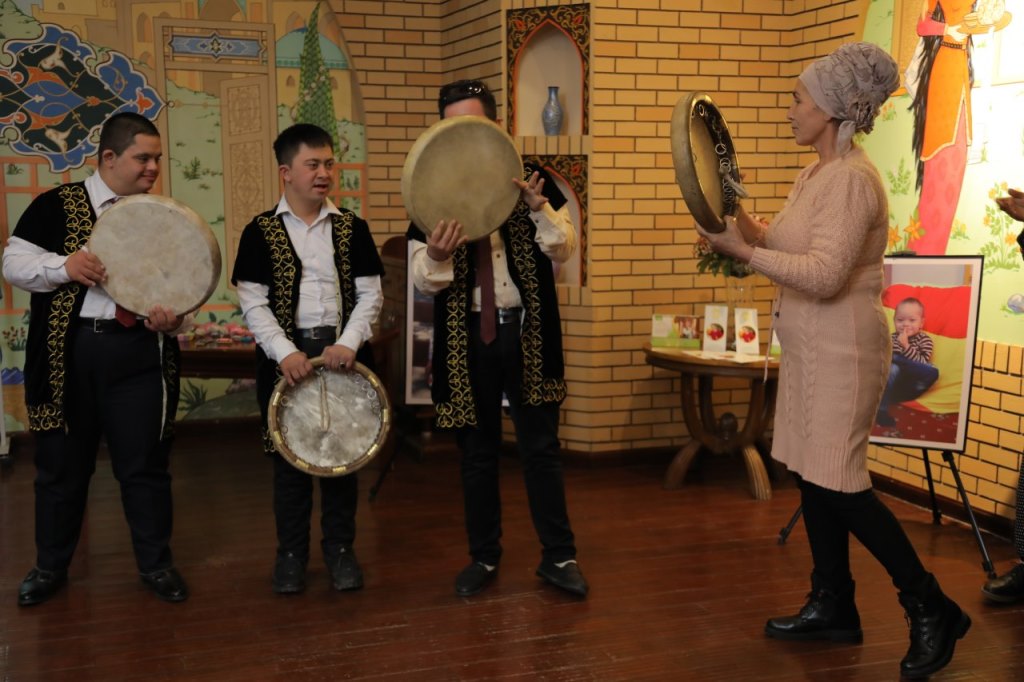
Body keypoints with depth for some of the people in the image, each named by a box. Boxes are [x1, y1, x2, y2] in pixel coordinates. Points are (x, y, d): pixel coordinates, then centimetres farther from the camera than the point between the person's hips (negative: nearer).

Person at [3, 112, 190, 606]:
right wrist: (63, 266, -18)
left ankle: (156, 564, 21)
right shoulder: (56, 205, 2)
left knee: (145, 466, 6)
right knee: (61, 465, 10)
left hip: (138, 354, 1)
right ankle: (50, 566, 27)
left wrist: (173, 318, -12)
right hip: (65, 352, -1)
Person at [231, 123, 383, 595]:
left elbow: (370, 294, 2)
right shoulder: (260, 232, 1)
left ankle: (340, 549, 21)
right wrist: (286, 353, -15)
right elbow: (253, 303, -4)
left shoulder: (352, 229, 6)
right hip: (286, 356, -1)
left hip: (344, 354, 1)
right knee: (289, 457, 6)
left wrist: (348, 345, -12)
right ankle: (291, 554, 19)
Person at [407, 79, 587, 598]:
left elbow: (564, 250, -6)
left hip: (528, 331, -1)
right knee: (477, 452, 11)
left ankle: (558, 556, 17)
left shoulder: (534, 182, 0)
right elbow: (424, 281, -3)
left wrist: (538, 207, -24)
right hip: (467, 336, 1)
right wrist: (437, 256, -27)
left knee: (541, 448, 5)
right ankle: (484, 556, 26)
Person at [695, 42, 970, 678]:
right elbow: (788, 249, 13)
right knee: (813, 475, 13)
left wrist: (743, 250, -23)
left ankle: (932, 609, 8)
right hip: (811, 348, 10)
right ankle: (832, 606, 25)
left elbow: (825, 275, -25)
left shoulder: (852, 179, -17)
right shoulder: (814, 174, 12)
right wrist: (744, 226, 0)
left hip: (842, 351, -9)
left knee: (839, 483, -6)